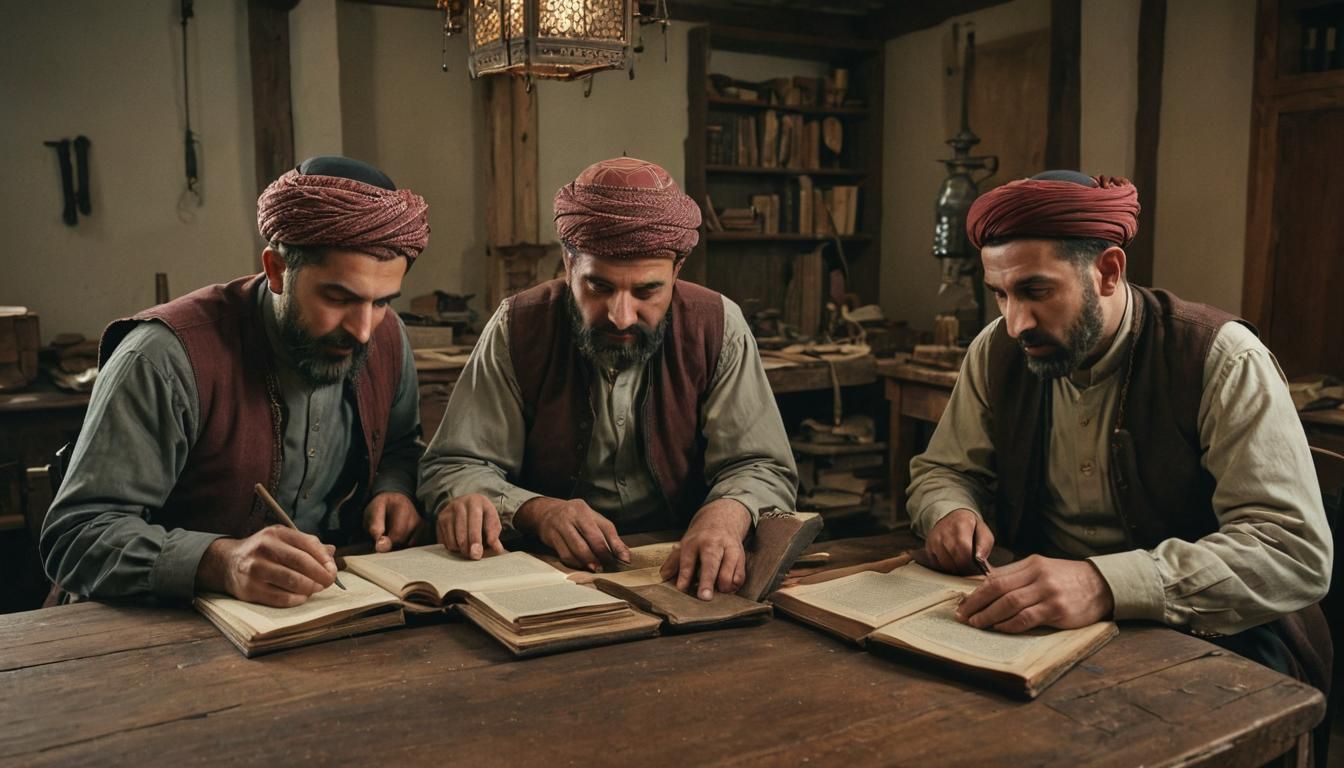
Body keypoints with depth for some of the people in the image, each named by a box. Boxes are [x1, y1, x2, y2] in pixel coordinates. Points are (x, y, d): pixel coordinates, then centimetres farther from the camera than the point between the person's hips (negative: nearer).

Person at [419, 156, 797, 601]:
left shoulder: (717, 328, -7)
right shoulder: (518, 329, -7)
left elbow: (761, 469, -5)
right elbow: (452, 468, -5)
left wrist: (726, 514, -29)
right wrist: (537, 511, -25)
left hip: (681, 574, 1)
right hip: (547, 575, 0)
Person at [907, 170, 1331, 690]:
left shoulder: (1221, 360, -16)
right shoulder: (997, 352, -1)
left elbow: (1297, 551, -24)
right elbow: (941, 471, 11)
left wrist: (1106, 584, -38)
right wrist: (950, 512, -15)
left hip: (1204, 638, -3)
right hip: (1044, 622, 4)